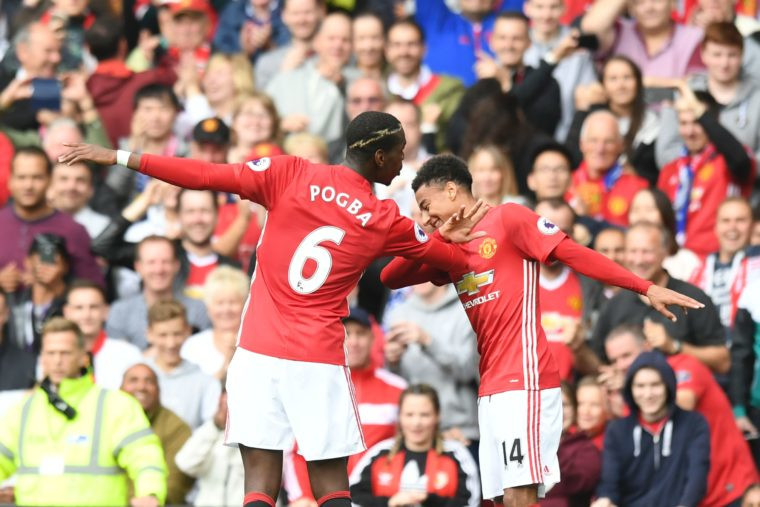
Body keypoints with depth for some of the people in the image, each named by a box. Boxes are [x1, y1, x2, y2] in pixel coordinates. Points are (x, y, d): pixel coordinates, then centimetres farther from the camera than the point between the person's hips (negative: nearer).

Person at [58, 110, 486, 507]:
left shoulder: (291, 175, -1)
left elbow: (206, 175, -6)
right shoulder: (387, 221, 1)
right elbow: (454, 260, 15)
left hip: (259, 353, 1)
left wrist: (119, 158, -2)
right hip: (320, 360, -1)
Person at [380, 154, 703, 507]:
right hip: (490, 386, 8)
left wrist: (646, 289, -14)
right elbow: (391, 279, 15)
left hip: (524, 378, -8)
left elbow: (574, 253, -7)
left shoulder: (507, 217, -3)